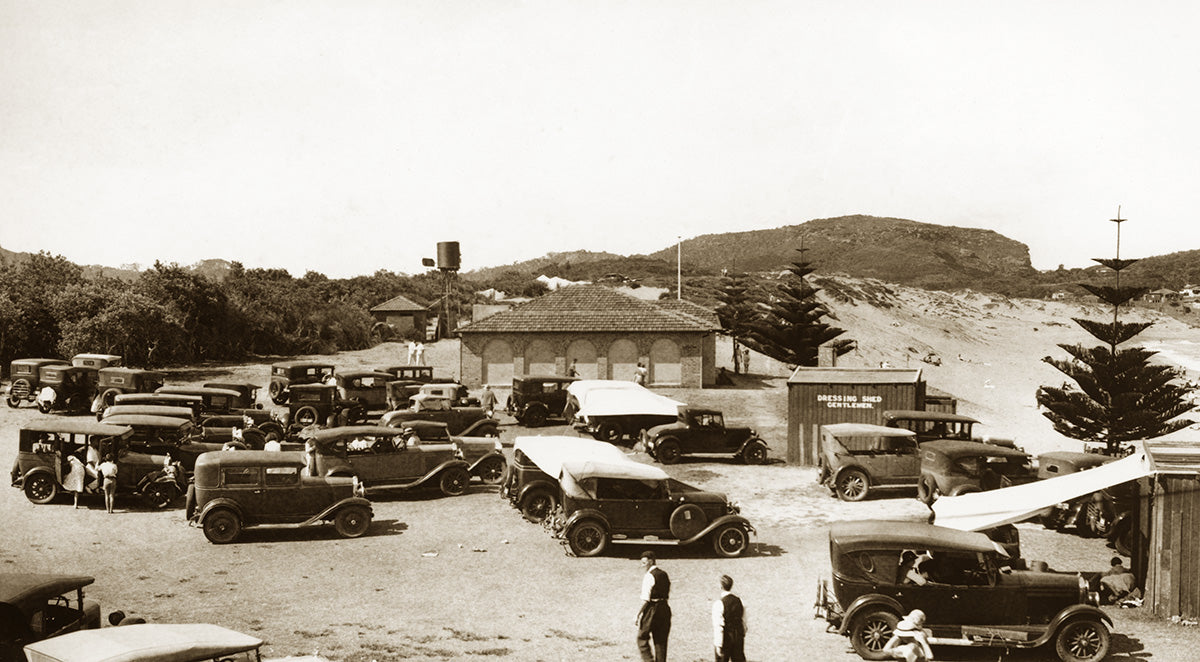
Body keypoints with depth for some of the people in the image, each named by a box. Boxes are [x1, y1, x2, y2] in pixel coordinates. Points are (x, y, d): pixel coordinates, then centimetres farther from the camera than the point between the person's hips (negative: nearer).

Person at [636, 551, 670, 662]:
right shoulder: (664, 574, 11)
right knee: (661, 641, 12)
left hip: (652, 608, -7)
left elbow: (646, 599, -16)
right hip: (664, 608, 7)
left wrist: (639, 613, -13)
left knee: (642, 638, 4)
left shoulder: (649, 576, -13)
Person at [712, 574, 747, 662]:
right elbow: (744, 622, 9)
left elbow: (718, 626, -19)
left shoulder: (718, 603, -17)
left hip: (724, 638, -4)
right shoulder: (740, 601, 0)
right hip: (738, 637, 5)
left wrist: (718, 645, -16)